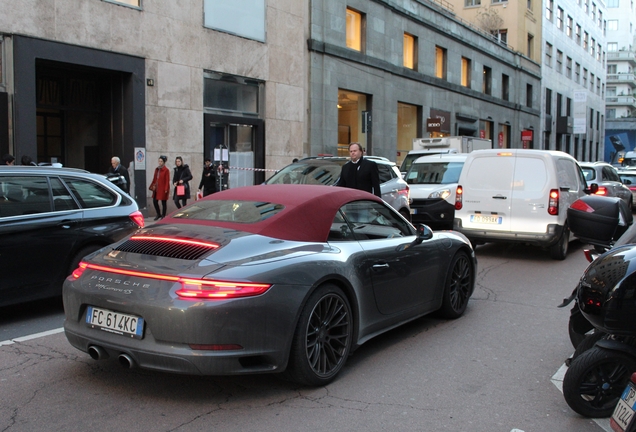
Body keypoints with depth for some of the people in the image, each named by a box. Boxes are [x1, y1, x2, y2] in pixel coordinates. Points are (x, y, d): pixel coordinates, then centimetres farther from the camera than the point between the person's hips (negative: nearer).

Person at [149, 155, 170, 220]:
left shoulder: (166, 170, -9)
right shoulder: (157, 169, 10)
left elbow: (167, 180, -11)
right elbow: (154, 179, 15)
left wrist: (166, 189, -15)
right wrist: (152, 186, 9)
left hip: (163, 189, -6)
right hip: (156, 188, 7)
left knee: (163, 202, 3)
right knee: (154, 201, 7)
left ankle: (163, 216, 13)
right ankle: (159, 214, 24)